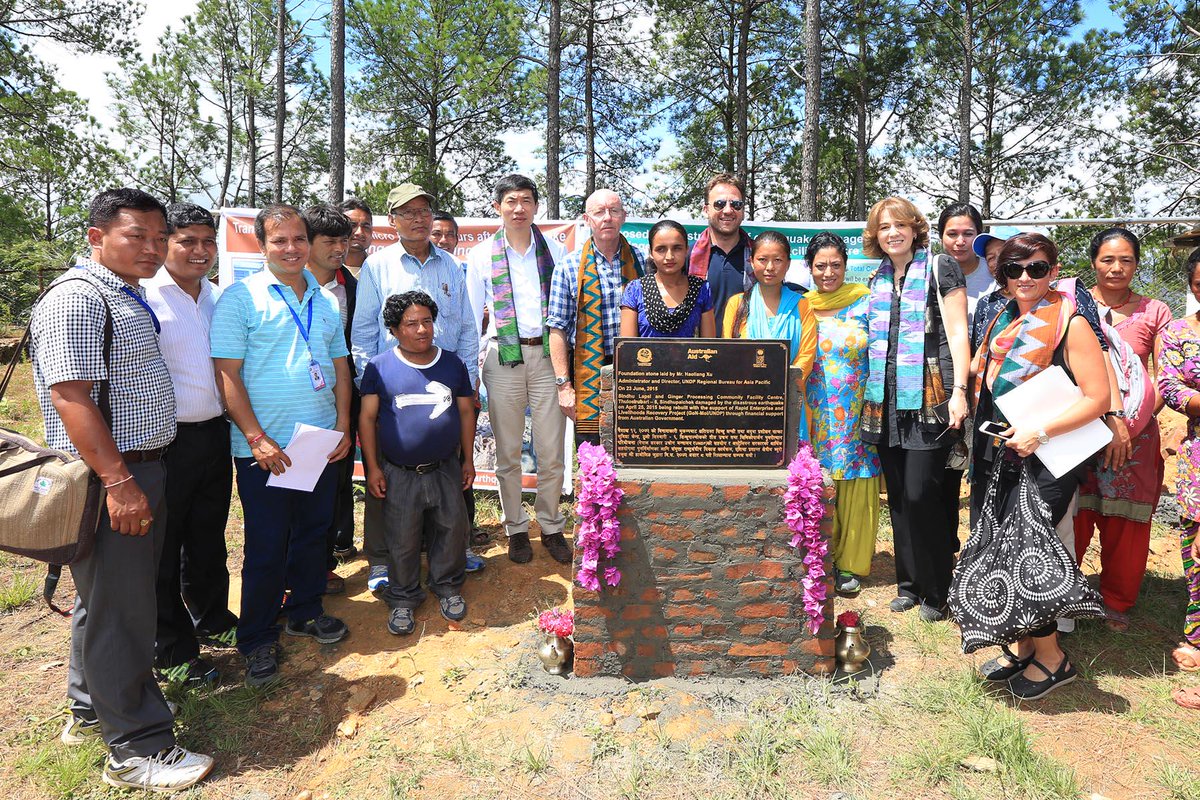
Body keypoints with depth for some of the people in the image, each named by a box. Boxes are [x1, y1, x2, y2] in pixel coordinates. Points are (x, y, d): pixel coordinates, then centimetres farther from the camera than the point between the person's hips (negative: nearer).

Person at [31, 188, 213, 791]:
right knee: (119, 611, 0)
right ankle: (137, 750, 13)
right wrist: (119, 483, -25)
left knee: (108, 599, 22)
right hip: (109, 477, -10)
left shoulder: (127, 295, 14)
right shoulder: (78, 298, -17)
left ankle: (91, 710, 40)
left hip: (139, 470, 10)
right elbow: (71, 398, -24)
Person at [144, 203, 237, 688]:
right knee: (163, 547, 7)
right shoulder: (145, 296, -12)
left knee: (209, 538, 20)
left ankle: (211, 621, 38)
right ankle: (170, 652, 22)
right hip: (166, 438, -6)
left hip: (215, 431, 6)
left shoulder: (218, 297, 10)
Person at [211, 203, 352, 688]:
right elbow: (226, 374, -11)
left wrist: (344, 426, 4)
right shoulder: (241, 298, -7)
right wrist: (256, 438, -16)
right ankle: (257, 640, 22)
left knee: (313, 533, 16)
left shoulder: (326, 300, 10)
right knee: (266, 547, 5)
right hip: (264, 448, -5)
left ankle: (306, 612, 36)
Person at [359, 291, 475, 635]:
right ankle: (403, 599, 28)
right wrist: (373, 468, -5)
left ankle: (448, 586, 33)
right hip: (399, 474, -2)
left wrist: (468, 459, 8)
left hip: (445, 469, 2)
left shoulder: (452, 364, 4)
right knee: (402, 540, 8)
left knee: (453, 529, 11)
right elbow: (367, 418, -2)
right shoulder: (379, 367, -5)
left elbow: (466, 412, 9)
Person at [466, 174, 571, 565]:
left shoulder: (553, 249, 8)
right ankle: (516, 528, 22)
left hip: (547, 354, 1)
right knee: (508, 452, 7)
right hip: (503, 356, 0)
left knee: (552, 451, 3)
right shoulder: (482, 254, 6)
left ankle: (551, 526, 20)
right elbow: (471, 314, 7)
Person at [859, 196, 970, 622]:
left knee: (922, 494, -8)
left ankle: (936, 590, 10)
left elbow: (957, 332, -6)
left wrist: (959, 391, -14)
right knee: (898, 496, 9)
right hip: (888, 401, 6)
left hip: (930, 398, -6)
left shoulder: (940, 268, 0)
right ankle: (909, 582, 22)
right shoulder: (877, 280, 17)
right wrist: (870, 395, 18)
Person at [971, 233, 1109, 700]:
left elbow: (1098, 397, -13)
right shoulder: (1003, 320, 10)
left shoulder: (1070, 323, -9)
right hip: (999, 455, 7)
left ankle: (1051, 657, 15)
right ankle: (1025, 648, 28)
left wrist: (1039, 432, -20)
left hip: (1045, 458, -7)